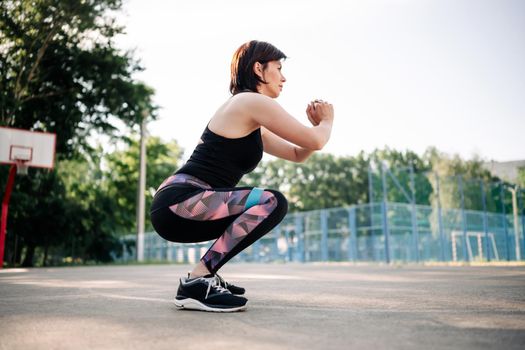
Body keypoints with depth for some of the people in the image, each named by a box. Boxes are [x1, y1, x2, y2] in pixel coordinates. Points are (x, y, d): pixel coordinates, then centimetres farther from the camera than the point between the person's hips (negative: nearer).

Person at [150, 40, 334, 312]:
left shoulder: (251, 126, 23)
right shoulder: (253, 102, -8)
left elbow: (298, 153, 30)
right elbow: (315, 142, -6)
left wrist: (316, 124, 15)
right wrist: (327, 122, 14)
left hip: (177, 206, 10)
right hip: (177, 204, -10)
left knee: (262, 207, 22)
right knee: (272, 202, -21)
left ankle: (205, 275, 15)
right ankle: (196, 282, -16)